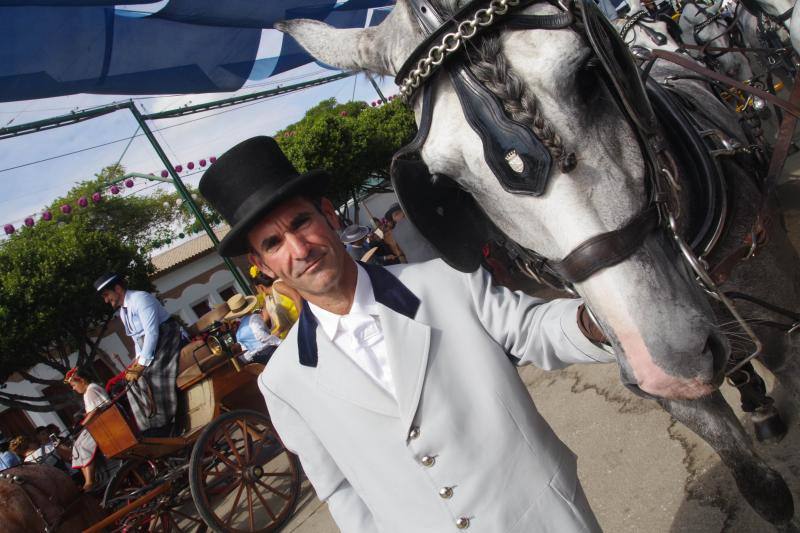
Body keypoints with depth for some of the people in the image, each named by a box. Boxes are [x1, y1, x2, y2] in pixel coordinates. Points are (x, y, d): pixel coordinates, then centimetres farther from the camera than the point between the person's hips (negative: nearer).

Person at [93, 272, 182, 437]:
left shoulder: (140, 299, -14)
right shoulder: (123, 312, 15)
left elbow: (152, 333, -22)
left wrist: (142, 365, -23)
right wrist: (138, 359, 3)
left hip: (166, 340, -10)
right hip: (149, 348, 10)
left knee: (147, 378, -24)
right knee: (134, 383, -1)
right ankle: (152, 432, -2)